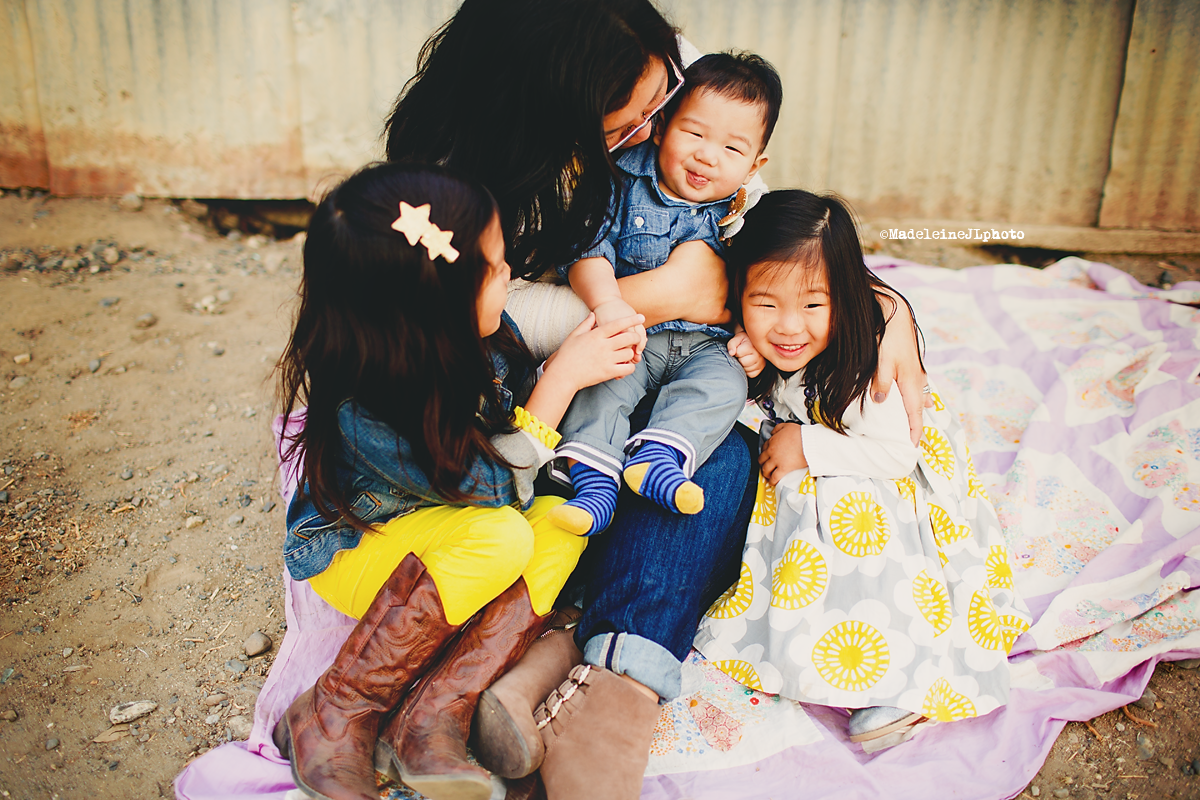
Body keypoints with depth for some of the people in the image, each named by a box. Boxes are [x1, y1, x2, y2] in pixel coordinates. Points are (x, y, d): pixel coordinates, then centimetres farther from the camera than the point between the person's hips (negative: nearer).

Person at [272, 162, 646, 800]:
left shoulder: (482, 335, -15)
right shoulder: (359, 411, -34)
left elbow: (523, 405, 4)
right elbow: (491, 486, -29)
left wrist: (587, 357, -14)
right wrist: (562, 378, -29)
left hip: (448, 552, 7)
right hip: (352, 552, -7)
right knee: (502, 536, -33)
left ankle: (436, 711, -23)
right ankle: (335, 715, -18)